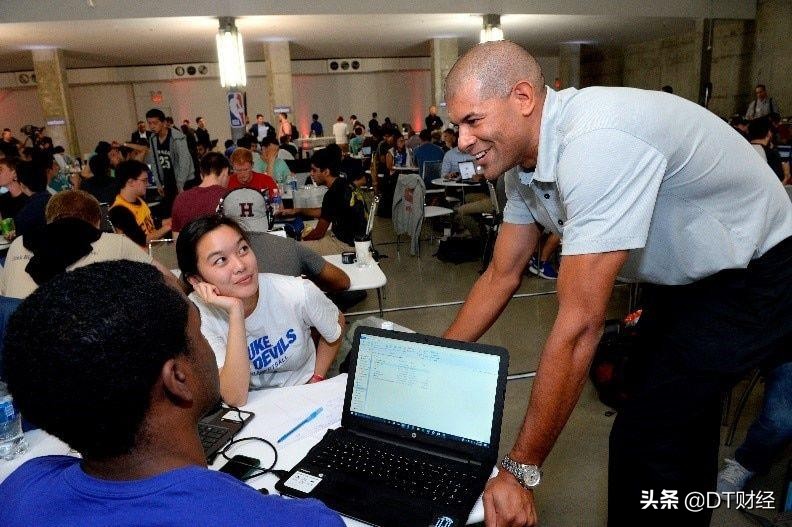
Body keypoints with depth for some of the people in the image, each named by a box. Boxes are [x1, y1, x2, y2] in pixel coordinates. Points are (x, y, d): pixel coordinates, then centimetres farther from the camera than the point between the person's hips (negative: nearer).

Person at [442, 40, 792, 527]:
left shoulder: (596, 144, -36)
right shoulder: (526, 160, -7)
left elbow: (579, 326, -36)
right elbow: (502, 276, 1)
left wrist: (521, 469, -27)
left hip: (752, 277, -8)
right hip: (683, 277, 9)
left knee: (643, 439, -12)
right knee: (680, 417, 21)